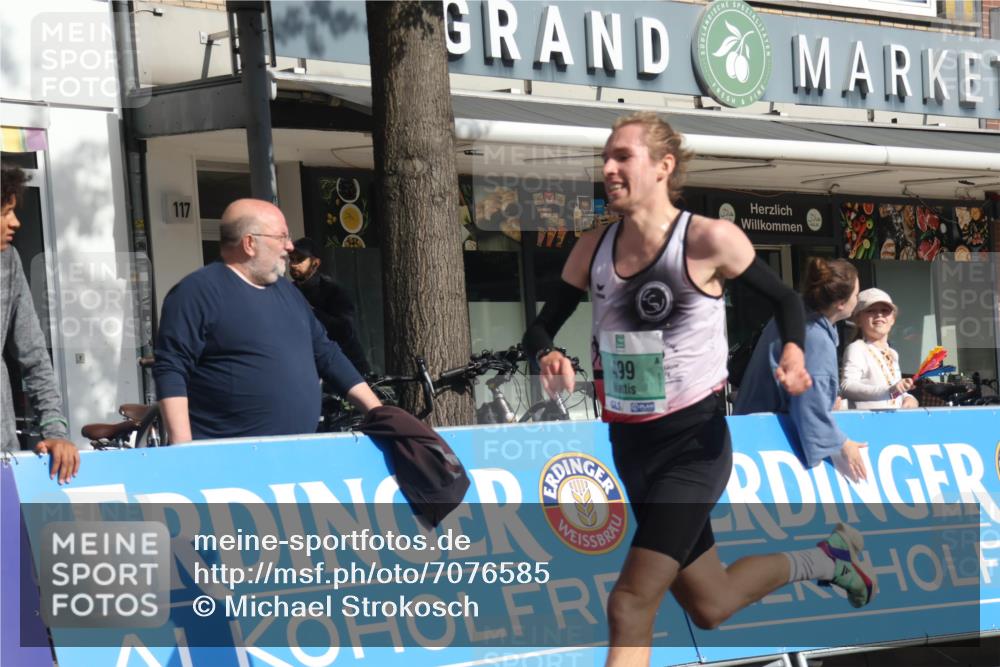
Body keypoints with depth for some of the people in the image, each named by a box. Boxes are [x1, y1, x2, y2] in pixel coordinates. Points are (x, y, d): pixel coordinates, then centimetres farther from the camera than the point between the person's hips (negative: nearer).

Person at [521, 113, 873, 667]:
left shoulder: (708, 239, -14)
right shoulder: (592, 249, -1)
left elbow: (784, 299, -1)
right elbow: (541, 327, 7)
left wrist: (793, 352, -22)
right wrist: (548, 358, -17)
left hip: (693, 442, -6)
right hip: (630, 446, 6)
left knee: (631, 605, -18)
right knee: (710, 606, 20)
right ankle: (822, 560, 44)